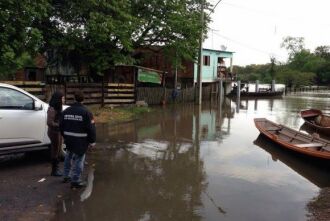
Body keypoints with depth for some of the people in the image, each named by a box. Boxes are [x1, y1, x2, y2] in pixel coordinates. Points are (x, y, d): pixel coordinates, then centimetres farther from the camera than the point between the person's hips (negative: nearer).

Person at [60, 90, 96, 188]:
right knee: (78, 160, 2)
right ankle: (76, 181, 8)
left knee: (69, 157, 24)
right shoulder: (86, 112, -14)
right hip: (80, 141, -6)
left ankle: (66, 176, 36)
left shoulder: (66, 111, 6)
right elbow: (91, 128, -15)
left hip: (69, 139, 6)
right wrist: (92, 141, -5)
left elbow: (61, 126, 13)